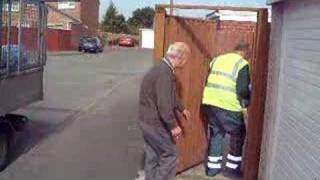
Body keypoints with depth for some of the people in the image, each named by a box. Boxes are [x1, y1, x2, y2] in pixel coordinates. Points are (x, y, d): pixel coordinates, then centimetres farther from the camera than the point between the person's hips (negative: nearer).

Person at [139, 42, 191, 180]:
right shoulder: (164, 74, -25)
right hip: (155, 122, -10)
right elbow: (164, 104, -28)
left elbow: (170, 96, 24)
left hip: (148, 120, 10)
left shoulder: (163, 69, 9)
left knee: (152, 155, 19)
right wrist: (173, 126, -20)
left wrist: (181, 109, 34)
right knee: (169, 154, 4)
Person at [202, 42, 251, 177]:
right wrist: (247, 100, 8)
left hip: (209, 102, 6)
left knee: (216, 133, 20)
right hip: (227, 105, -6)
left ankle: (212, 166, 24)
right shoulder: (242, 64, -4)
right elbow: (243, 90, -12)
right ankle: (232, 167, 18)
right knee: (238, 134, 13)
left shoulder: (217, 59, 15)